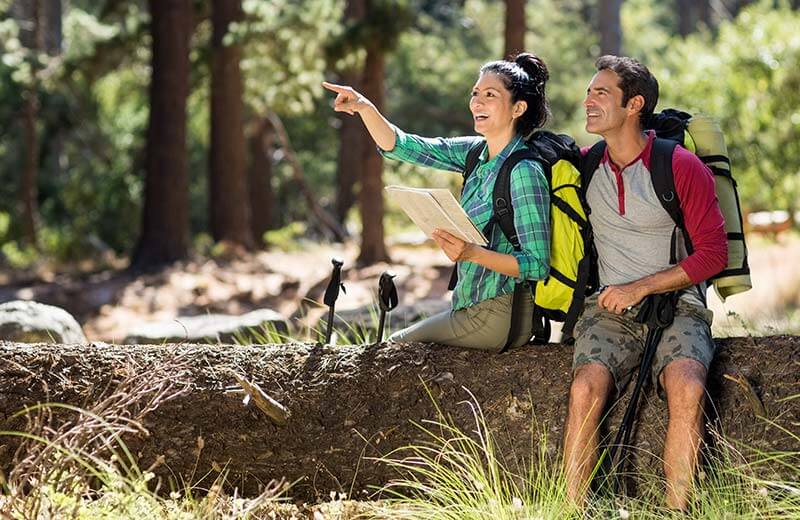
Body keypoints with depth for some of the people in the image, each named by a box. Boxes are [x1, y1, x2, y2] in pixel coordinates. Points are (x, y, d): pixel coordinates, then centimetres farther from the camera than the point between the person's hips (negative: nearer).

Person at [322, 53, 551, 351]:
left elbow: (537, 266, -22)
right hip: (473, 306, 8)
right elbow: (400, 147, 5)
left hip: (495, 319, -8)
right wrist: (365, 108, -10)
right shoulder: (477, 153, 4)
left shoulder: (524, 172, -21)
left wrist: (471, 253, -31)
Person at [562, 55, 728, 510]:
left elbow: (714, 253, -4)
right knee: (587, 387, -28)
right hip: (610, 307, 3)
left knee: (687, 388, -33)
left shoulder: (681, 167, -3)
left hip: (677, 302, -3)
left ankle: (677, 511, -29)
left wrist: (639, 287, -11)